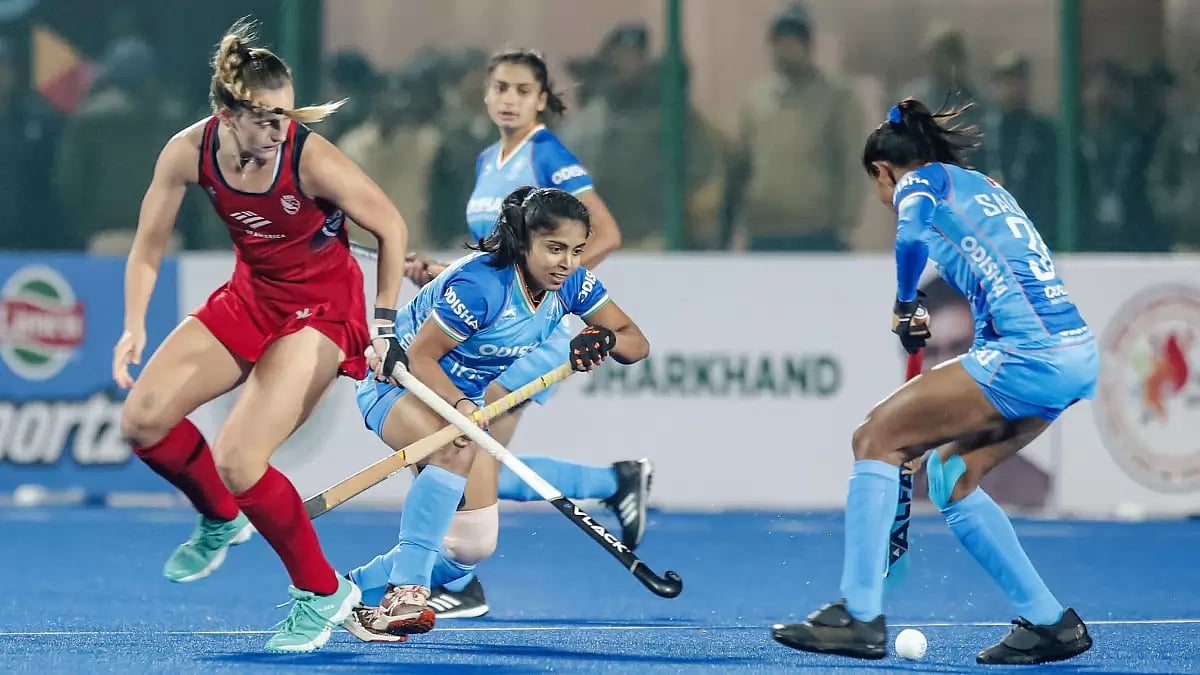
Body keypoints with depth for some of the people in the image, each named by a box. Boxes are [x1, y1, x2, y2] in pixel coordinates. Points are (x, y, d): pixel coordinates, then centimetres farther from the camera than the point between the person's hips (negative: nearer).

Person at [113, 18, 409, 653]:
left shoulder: (310, 158, -28)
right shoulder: (189, 152, -16)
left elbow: (391, 228, -14)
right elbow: (147, 250, -2)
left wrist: (386, 327, -10)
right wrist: (134, 328, -14)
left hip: (322, 309, -5)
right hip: (252, 294, 5)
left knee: (235, 460, -17)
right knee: (142, 419, -6)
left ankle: (321, 591, 5)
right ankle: (222, 520, 25)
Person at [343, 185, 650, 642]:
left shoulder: (571, 283, -11)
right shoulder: (479, 284, -31)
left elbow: (636, 343, -7)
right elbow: (420, 357, -27)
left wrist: (605, 339, -30)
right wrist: (458, 406, -44)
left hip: (463, 400, 7)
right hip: (397, 384, -7)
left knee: (473, 546, 0)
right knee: (456, 451, -41)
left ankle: (355, 591, 17)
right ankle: (404, 590, -39)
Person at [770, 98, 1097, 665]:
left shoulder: (919, 182, 3)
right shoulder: (981, 186, 27)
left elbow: (912, 239, -21)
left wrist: (905, 308, -3)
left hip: (1027, 355, -8)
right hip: (1078, 354, 8)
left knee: (875, 438, -1)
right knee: (951, 476, 18)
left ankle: (858, 617, -6)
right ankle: (1049, 624, 15)